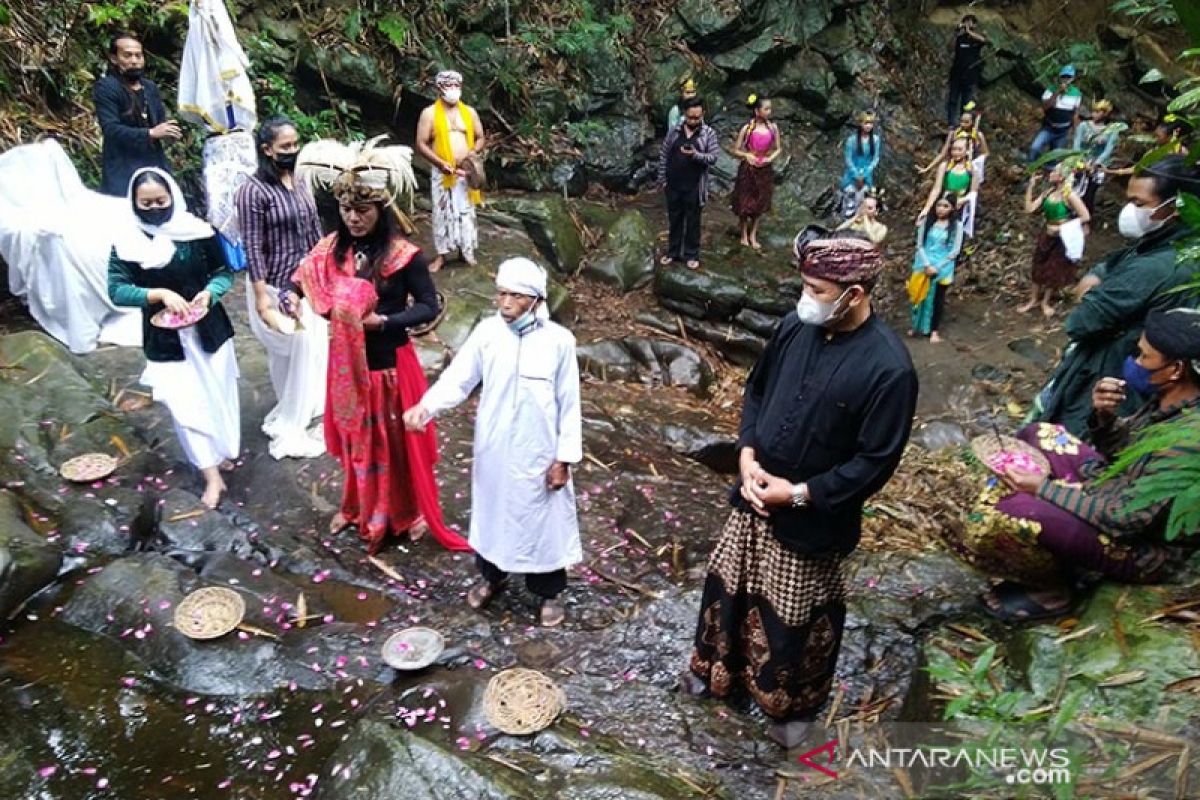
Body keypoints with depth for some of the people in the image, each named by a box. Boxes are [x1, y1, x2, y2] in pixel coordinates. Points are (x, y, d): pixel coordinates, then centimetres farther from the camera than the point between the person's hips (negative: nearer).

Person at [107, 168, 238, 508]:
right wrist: (160, 294, -23)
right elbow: (116, 289, -9)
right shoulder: (127, 241, -7)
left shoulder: (197, 230, -7)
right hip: (165, 338, -1)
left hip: (209, 329, 1)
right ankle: (212, 476, 5)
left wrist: (209, 292, -19)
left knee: (218, 393, 14)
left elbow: (224, 271, 1)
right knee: (183, 404, -4)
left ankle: (223, 453, 38)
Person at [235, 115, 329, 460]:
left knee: (312, 348, 15)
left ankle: (305, 411, 37)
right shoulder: (253, 190, -18)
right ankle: (287, 431, 19)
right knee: (290, 353, 3)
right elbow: (253, 248, -17)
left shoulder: (301, 182, 3)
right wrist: (262, 297, -18)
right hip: (278, 286, -6)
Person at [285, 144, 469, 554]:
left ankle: (410, 512, 33)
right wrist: (291, 297, -19)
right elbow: (302, 282, 4)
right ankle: (357, 508, 42)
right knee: (354, 438, 21)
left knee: (398, 440, 11)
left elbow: (430, 306, -13)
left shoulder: (403, 255, -17)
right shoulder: (332, 248, -3)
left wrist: (384, 320, -23)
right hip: (347, 363, 5)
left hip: (390, 363, -4)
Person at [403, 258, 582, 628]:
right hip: (493, 449, 3)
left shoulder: (559, 340, -12)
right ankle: (491, 576, 45)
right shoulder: (487, 332, -6)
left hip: (539, 453, -2)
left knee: (543, 519, 12)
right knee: (491, 512, 20)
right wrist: (425, 406, -28)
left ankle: (548, 592, 33)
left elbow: (569, 404, -7)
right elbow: (457, 378, -8)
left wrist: (564, 457, -7)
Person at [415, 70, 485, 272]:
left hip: (466, 172, 3)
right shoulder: (429, 113, -3)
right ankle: (442, 254, 11)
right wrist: (441, 163, -17)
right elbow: (421, 144, -6)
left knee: (466, 211, 8)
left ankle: (466, 250, 19)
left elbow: (481, 138, 13)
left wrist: (474, 152, -10)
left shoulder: (470, 112, 7)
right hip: (442, 173, -2)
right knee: (442, 213, 2)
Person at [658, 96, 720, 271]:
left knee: (693, 222, 7)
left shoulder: (709, 133, -5)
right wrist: (662, 179, 2)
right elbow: (663, 155, 6)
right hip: (673, 186, 3)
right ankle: (673, 252, 25)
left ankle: (692, 255, 19)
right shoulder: (674, 131, 2)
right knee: (674, 220, 13)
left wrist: (696, 155, -27)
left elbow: (713, 158, -10)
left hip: (694, 187, -2)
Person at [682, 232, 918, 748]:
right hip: (754, 496, 6)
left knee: (798, 615, 13)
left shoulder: (888, 368, -24)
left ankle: (795, 705, 41)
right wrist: (748, 454, -7)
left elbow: (876, 461, -19)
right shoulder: (795, 327, -6)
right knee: (727, 585, 21)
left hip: (814, 517, -6)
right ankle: (716, 667, 48)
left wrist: (801, 493, -19)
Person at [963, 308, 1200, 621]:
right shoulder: (1170, 398, -6)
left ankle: (1051, 591, 3)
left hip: (1136, 544, -9)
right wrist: (1103, 415, -13)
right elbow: (1116, 448, 9)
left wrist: (1045, 488, -23)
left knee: (1004, 520, -29)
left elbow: (1123, 519, -31)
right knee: (1036, 435, 14)